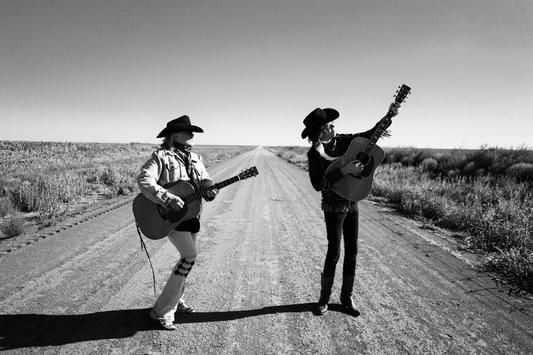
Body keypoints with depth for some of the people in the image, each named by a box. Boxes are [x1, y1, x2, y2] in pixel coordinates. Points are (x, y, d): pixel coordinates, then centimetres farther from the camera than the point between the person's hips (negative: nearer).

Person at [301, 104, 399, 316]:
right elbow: (318, 184, -22)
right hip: (334, 208, -6)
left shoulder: (341, 141, 2)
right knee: (334, 253, 0)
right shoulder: (314, 154, -14)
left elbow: (369, 135, 11)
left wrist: (388, 117, -1)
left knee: (352, 251, 10)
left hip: (352, 204, 6)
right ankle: (324, 299, 20)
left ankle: (347, 298, 25)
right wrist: (343, 171, -26)